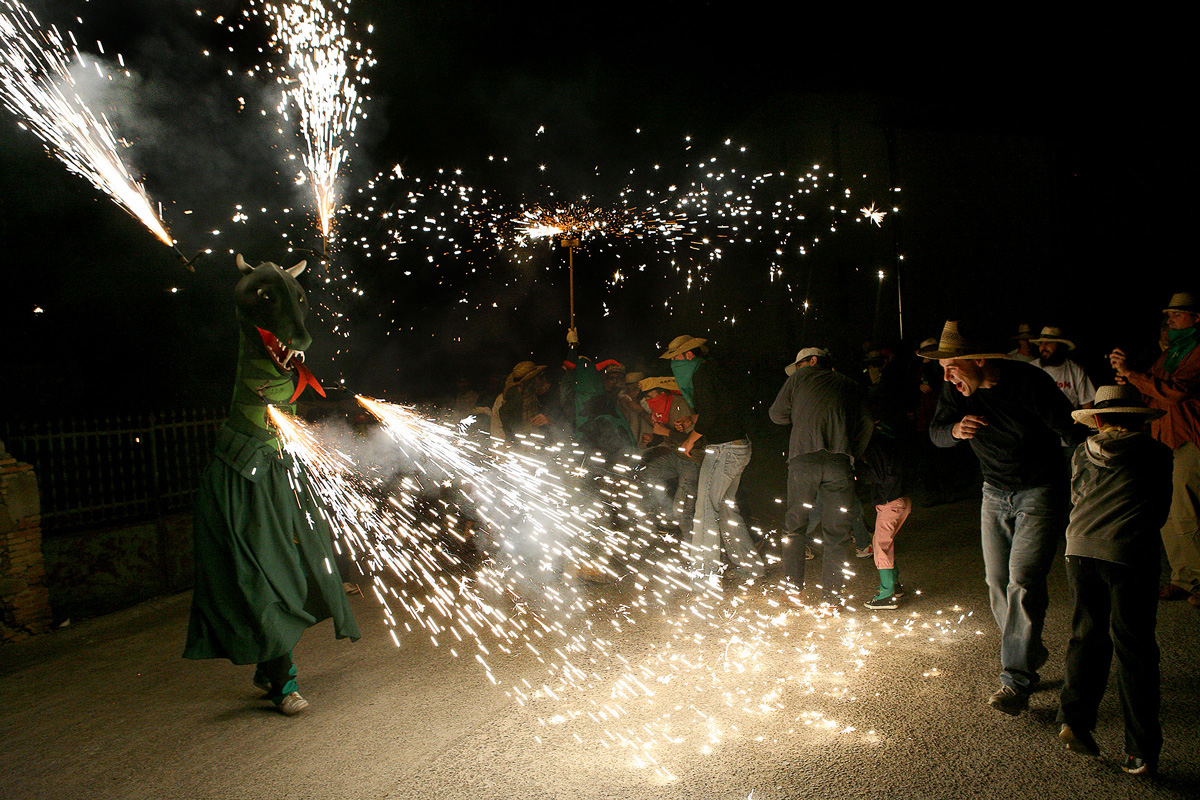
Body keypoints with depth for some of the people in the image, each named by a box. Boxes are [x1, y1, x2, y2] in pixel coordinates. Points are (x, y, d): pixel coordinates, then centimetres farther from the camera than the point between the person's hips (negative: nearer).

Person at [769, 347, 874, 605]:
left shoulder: (802, 376, 18)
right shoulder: (852, 386, 24)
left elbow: (777, 414, 19)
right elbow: (865, 425, 14)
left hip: (804, 457, -1)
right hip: (840, 462, 1)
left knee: (795, 525, 11)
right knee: (836, 530, 6)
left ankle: (793, 587, 10)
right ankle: (831, 595, 5)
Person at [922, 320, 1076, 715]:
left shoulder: (1029, 382, -22)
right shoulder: (957, 387, -8)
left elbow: (1071, 429, -12)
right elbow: (935, 432, -2)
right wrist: (955, 429, -25)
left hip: (1040, 491, -5)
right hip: (995, 493, 5)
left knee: (1022, 582, -14)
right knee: (998, 584, 7)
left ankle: (1015, 682, -8)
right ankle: (1030, 655, 29)